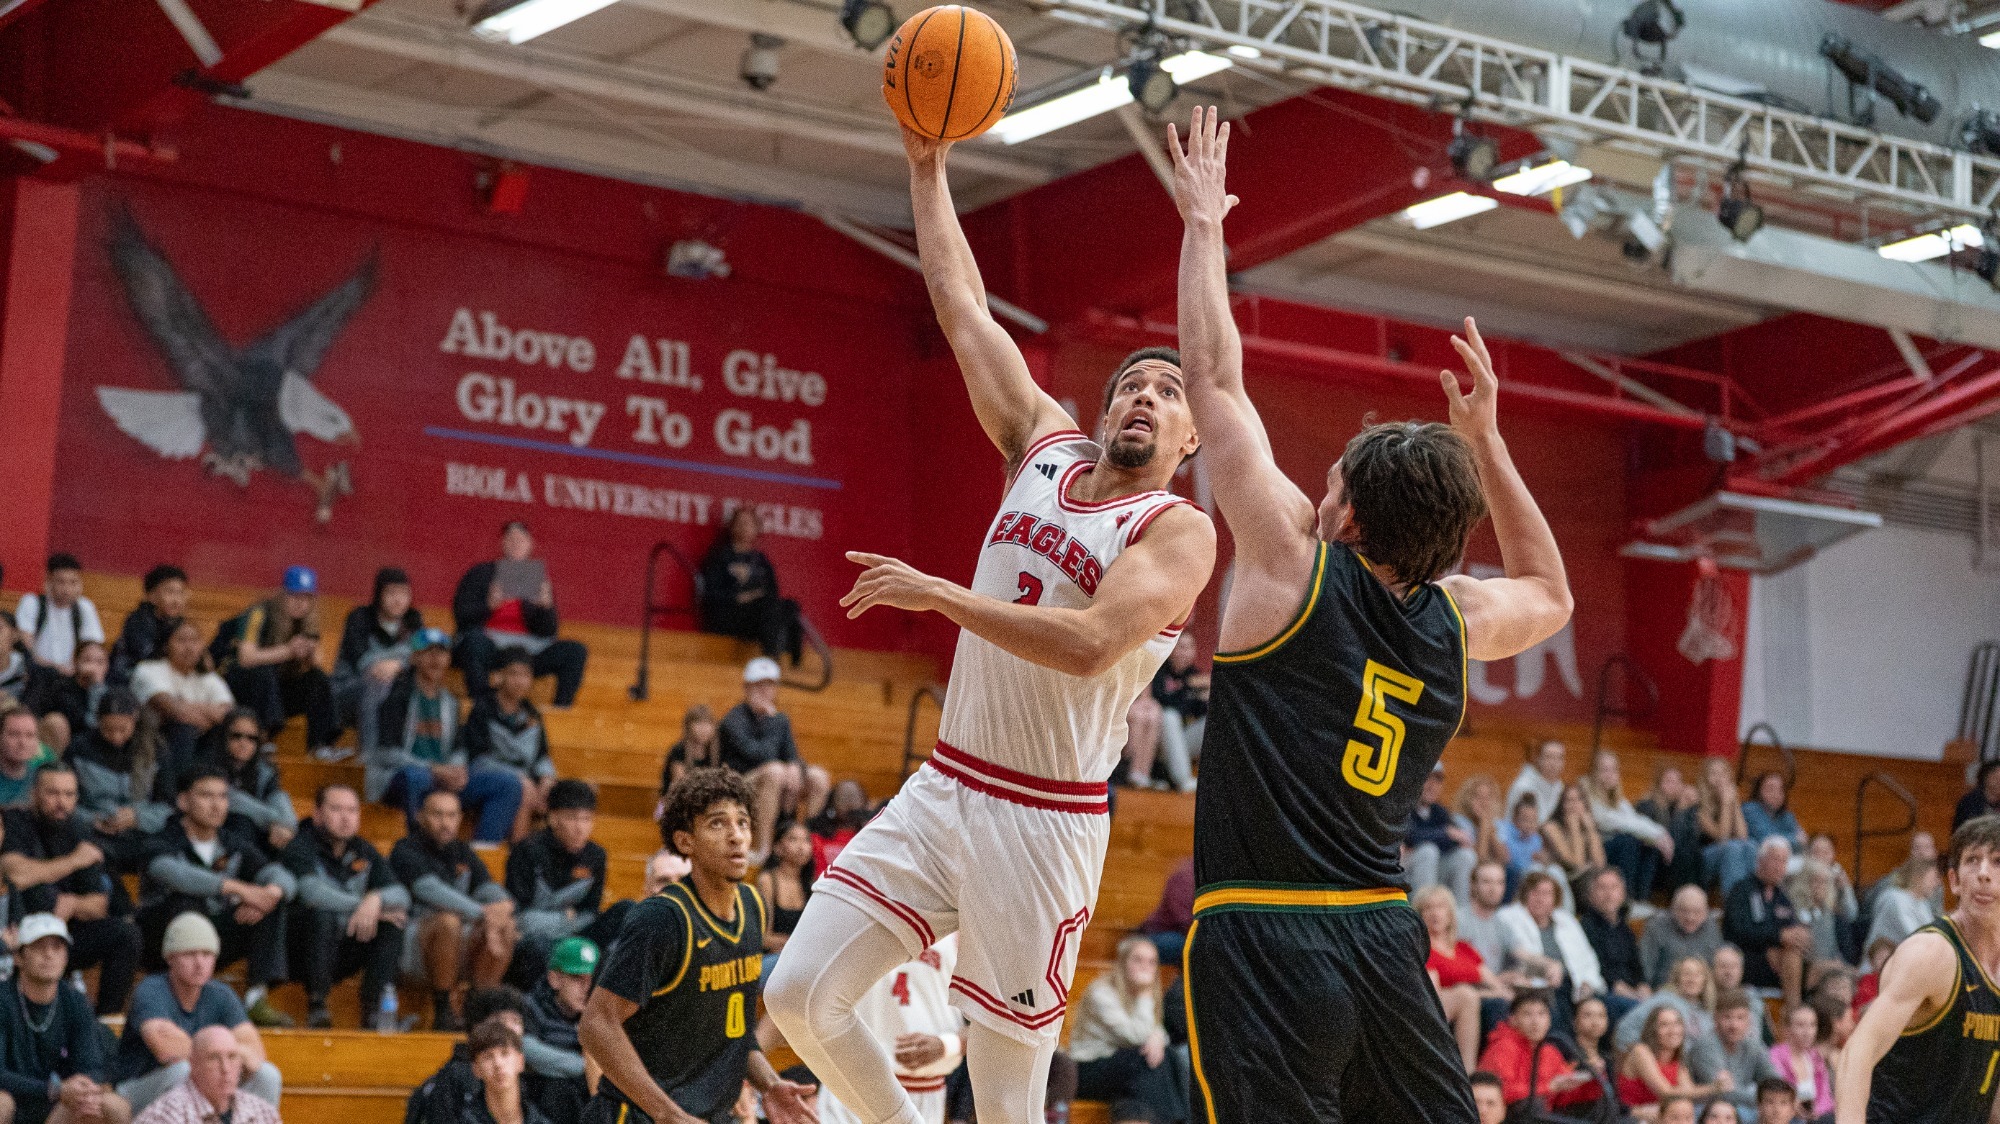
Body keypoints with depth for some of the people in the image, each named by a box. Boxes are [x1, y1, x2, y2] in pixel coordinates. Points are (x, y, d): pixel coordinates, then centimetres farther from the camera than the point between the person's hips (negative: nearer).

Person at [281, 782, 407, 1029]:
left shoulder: (364, 852, 11)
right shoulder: (300, 848, -7)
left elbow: (401, 895, -2)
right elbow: (311, 891, -27)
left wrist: (376, 900, -26)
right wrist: (362, 907, -26)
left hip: (345, 951, 5)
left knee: (394, 921, -16)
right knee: (320, 914, -35)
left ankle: (376, 1007, -19)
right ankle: (317, 1004, -23)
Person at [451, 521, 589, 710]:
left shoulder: (538, 579, 16)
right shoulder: (481, 574, 12)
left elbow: (548, 632, 8)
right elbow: (461, 615, 0)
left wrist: (546, 607, -12)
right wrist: (489, 605, -18)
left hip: (527, 648, 3)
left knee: (576, 651, -17)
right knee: (475, 640, -37)